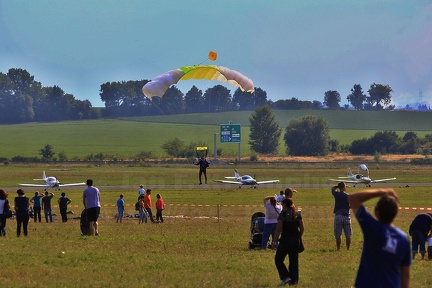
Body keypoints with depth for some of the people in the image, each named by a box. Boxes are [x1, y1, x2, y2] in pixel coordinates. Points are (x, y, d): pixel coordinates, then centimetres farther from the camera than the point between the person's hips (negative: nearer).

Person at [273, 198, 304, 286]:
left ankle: (285, 277, -6)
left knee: (278, 260, 6)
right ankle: (294, 280, 8)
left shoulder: (283, 214, -9)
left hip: (285, 240, -6)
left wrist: (275, 241, -7)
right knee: (294, 261, 10)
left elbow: (278, 229, -12)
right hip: (296, 240, 6)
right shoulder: (298, 214, 8)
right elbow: (302, 228, 9)